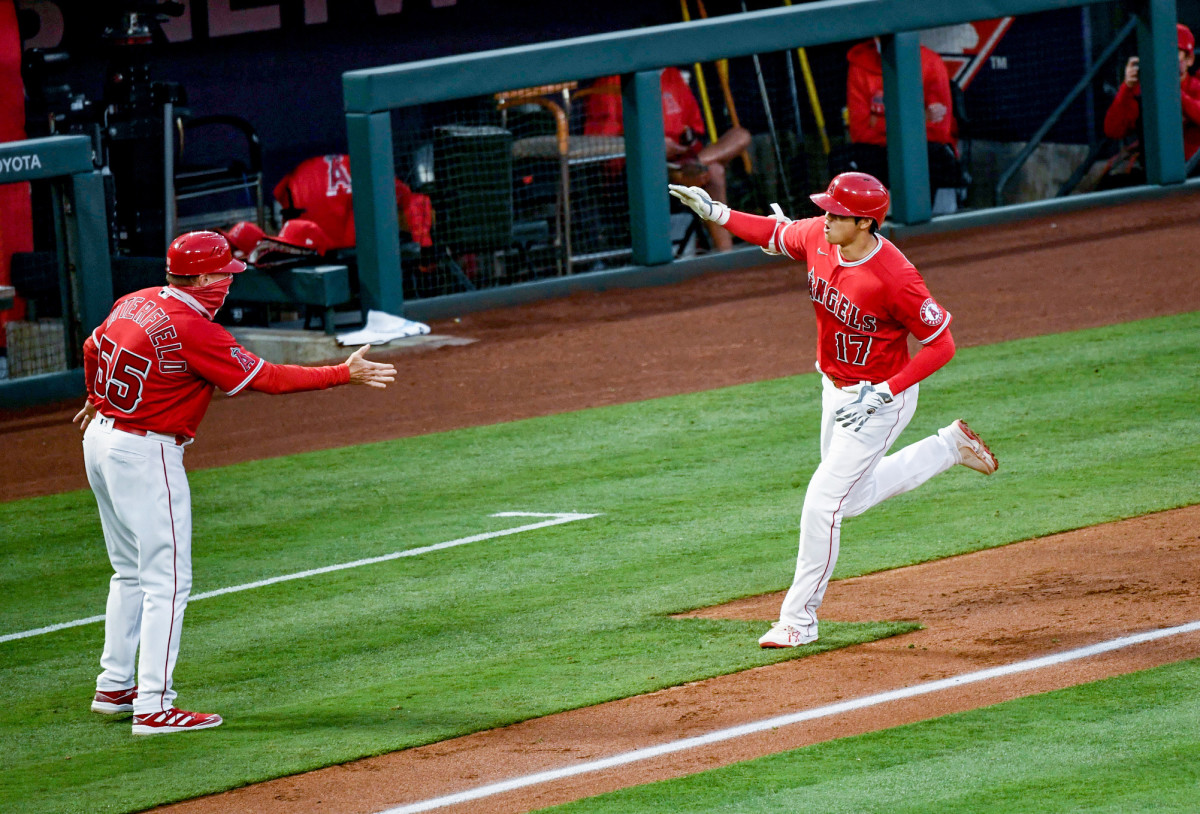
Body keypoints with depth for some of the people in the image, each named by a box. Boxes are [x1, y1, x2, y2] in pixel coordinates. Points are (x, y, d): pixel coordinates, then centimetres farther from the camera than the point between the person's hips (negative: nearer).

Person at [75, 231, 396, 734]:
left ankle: (114, 686, 28)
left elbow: (93, 349, 22)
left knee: (131, 572, 21)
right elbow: (267, 379, -19)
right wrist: (345, 374, -13)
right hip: (146, 456, -10)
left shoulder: (137, 303, 4)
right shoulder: (194, 331, -21)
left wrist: (98, 400, 42)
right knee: (167, 581, -6)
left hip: (100, 439, 10)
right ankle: (153, 707, -8)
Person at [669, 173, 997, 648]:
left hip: (882, 400, -8)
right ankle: (949, 447, 40)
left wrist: (883, 394, -29)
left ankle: (799, 618, 7)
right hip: (835, 390, 8)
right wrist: (716, 213, -2)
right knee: (853, 498, 25)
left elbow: (941, 345, -25)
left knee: (822, 503, -7)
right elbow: (777, 233, 10)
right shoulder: (817, 237, -13)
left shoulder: (895, 279, -33)